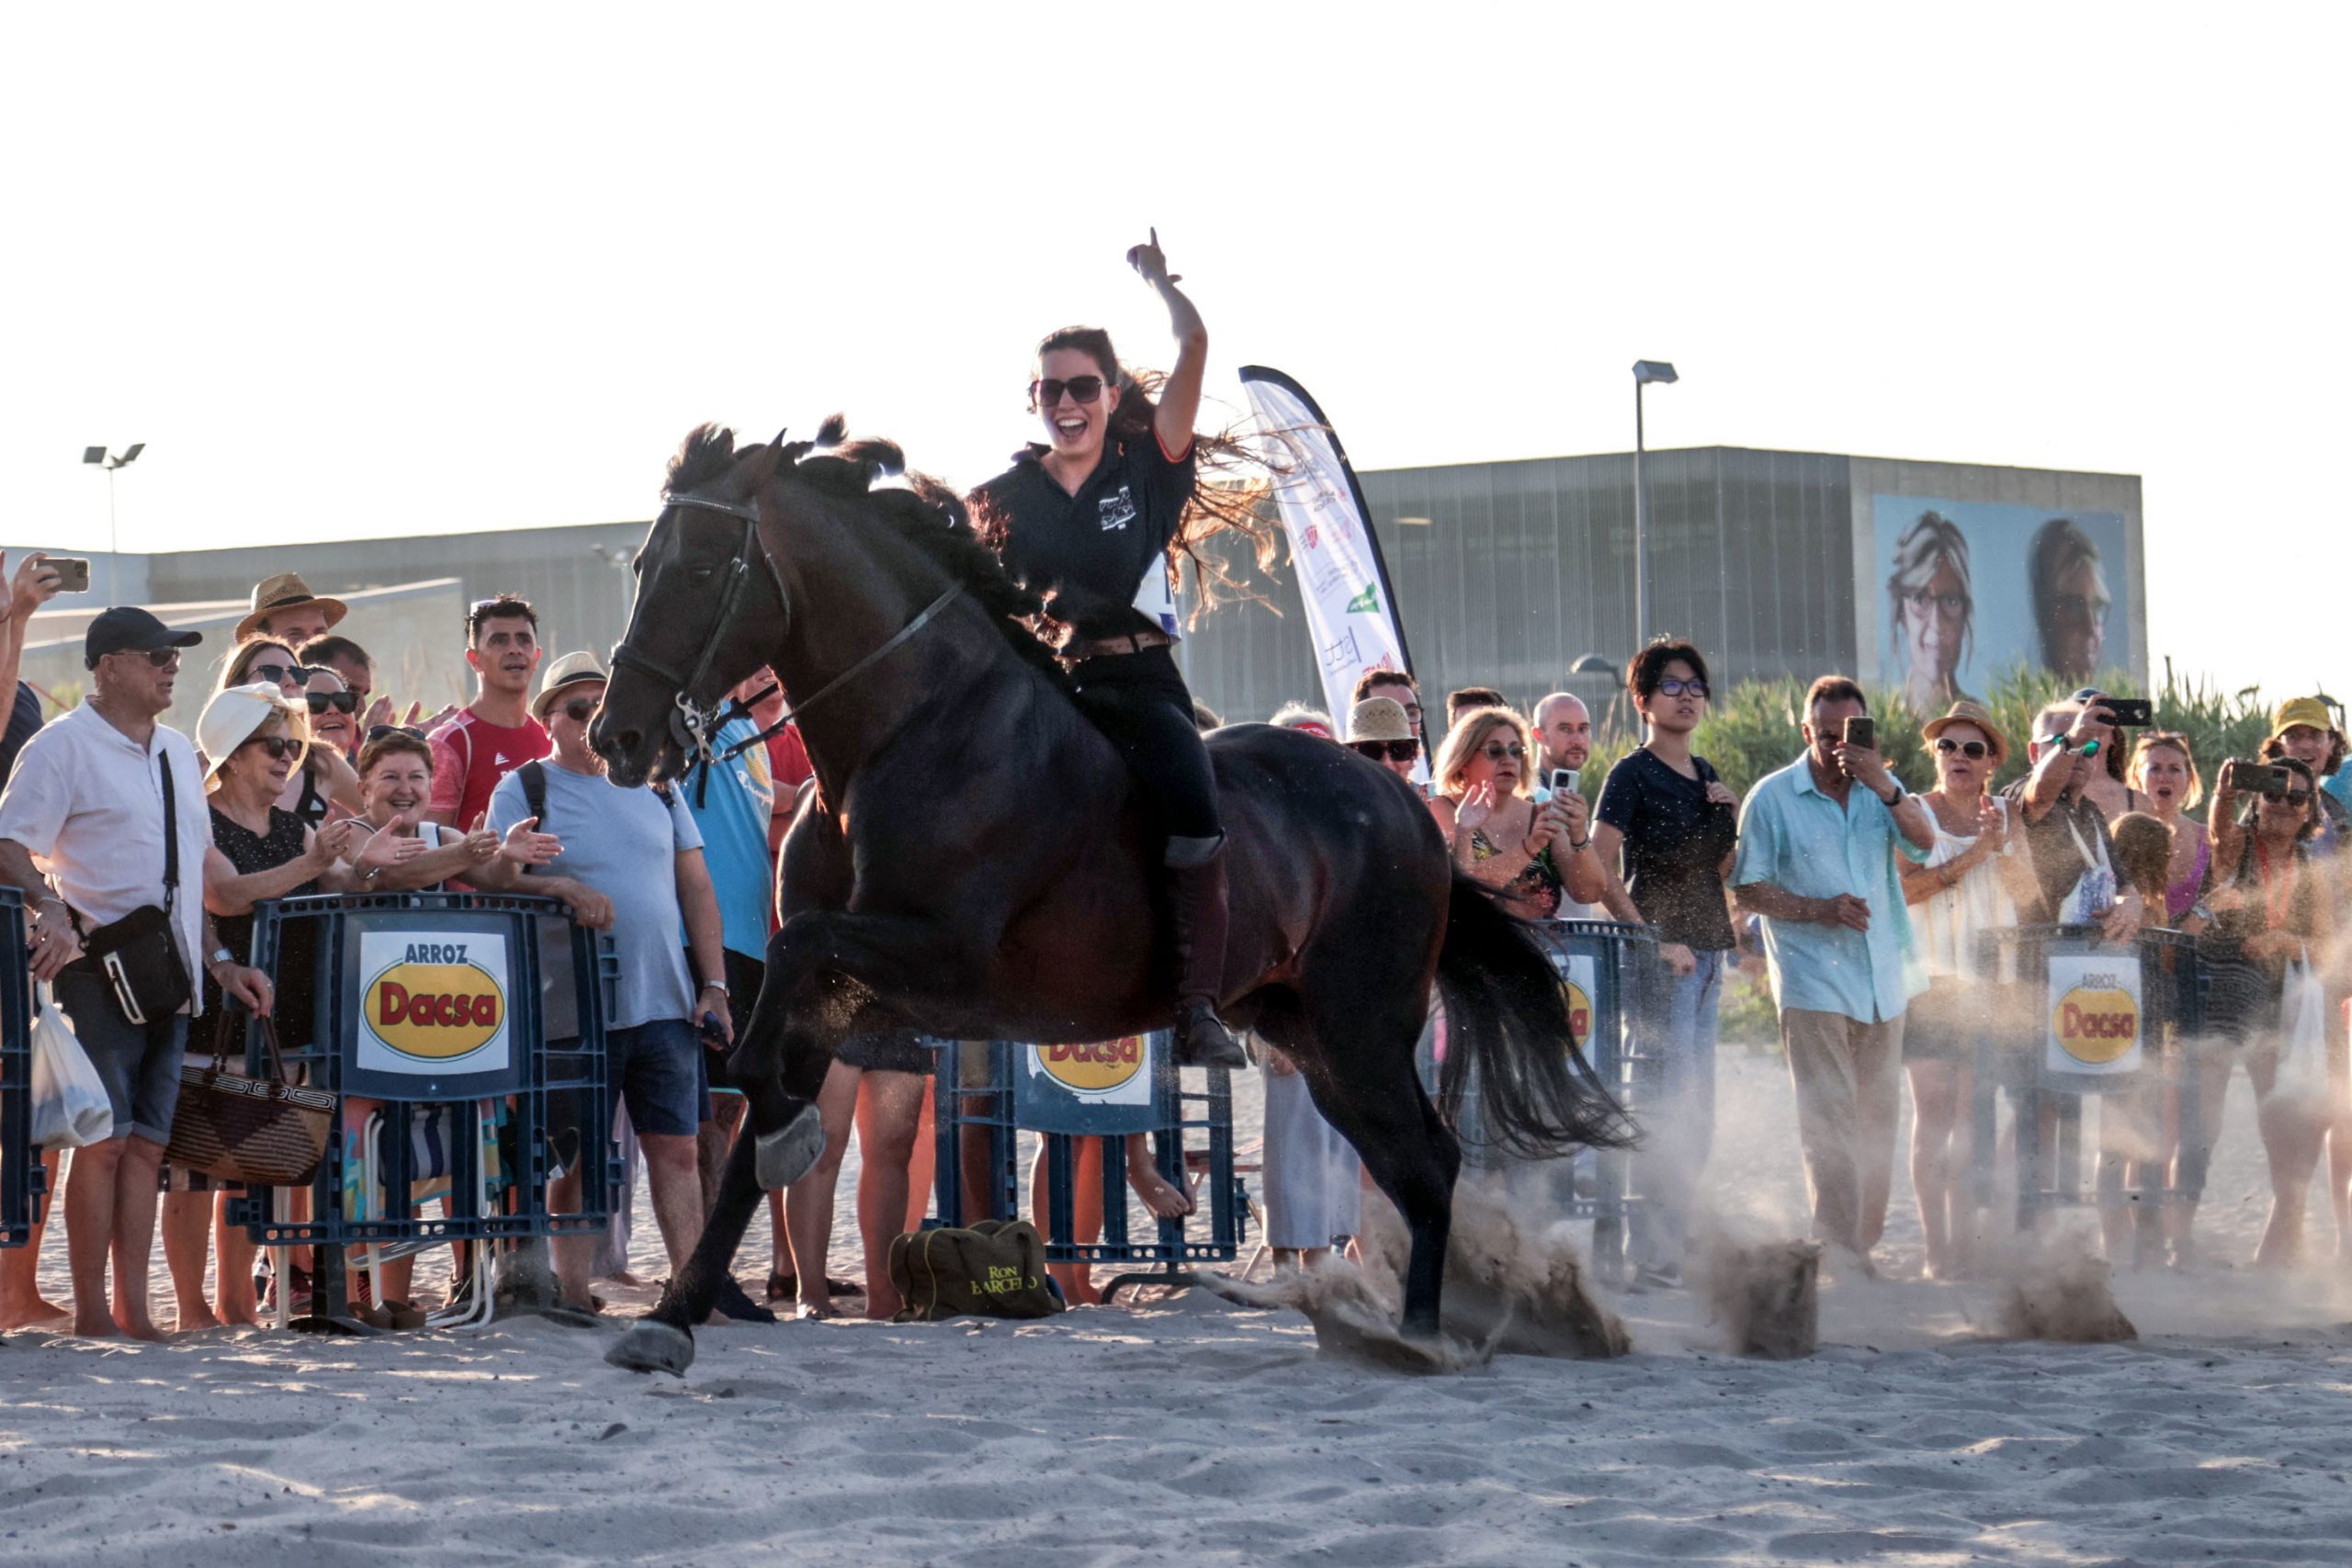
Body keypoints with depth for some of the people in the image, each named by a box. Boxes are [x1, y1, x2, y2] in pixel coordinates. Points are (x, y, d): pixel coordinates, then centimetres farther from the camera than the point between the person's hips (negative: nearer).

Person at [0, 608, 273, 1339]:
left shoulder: (177, 751, 18)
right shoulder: (64, 746, -4)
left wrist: (219, 961, 16)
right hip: (98, 971, -7)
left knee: (147, 1142, 4)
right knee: (104, 1139, -8)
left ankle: (133, 1307, 5)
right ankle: (91, 1310, -3)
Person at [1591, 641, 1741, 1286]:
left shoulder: (1705, 775, 16)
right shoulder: (1633, 774, -8)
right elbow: (1601, 873, -15)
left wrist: (1734, 814, 5)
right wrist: (1651, 943, -20)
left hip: (1706, 951, 8)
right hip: (1663, 955, -8)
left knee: (1695, 1112, 10)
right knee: (1669, 1107, -11)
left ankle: (1671, 1242, 16)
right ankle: (1652, 1253, -9)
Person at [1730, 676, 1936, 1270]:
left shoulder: (1882, 789, 11)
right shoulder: (1773, 797, 0)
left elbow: (1924, 842, -6)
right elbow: (1748, 889, -1)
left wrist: (1885, 787, -20)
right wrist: (1819, 910, -14)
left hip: (1881, 983, 5)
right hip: (1812, 982, -5)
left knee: (1878, 1116, 8)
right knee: (1830, 1119, -11)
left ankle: (1866, 1244, 16)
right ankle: (1839, 1252, -14)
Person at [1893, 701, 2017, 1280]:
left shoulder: (2004, 816, 14)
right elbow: (1907, 887, -9)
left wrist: (2003, 846, -8)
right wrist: (1975, 852, -12)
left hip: (1990, 981, 2)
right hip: (1929, 977, -2)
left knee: (1973, 1115, -3)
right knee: (1934, 1109, -7)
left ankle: (1967, 1246, -2)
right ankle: (1937, 1249, -6)